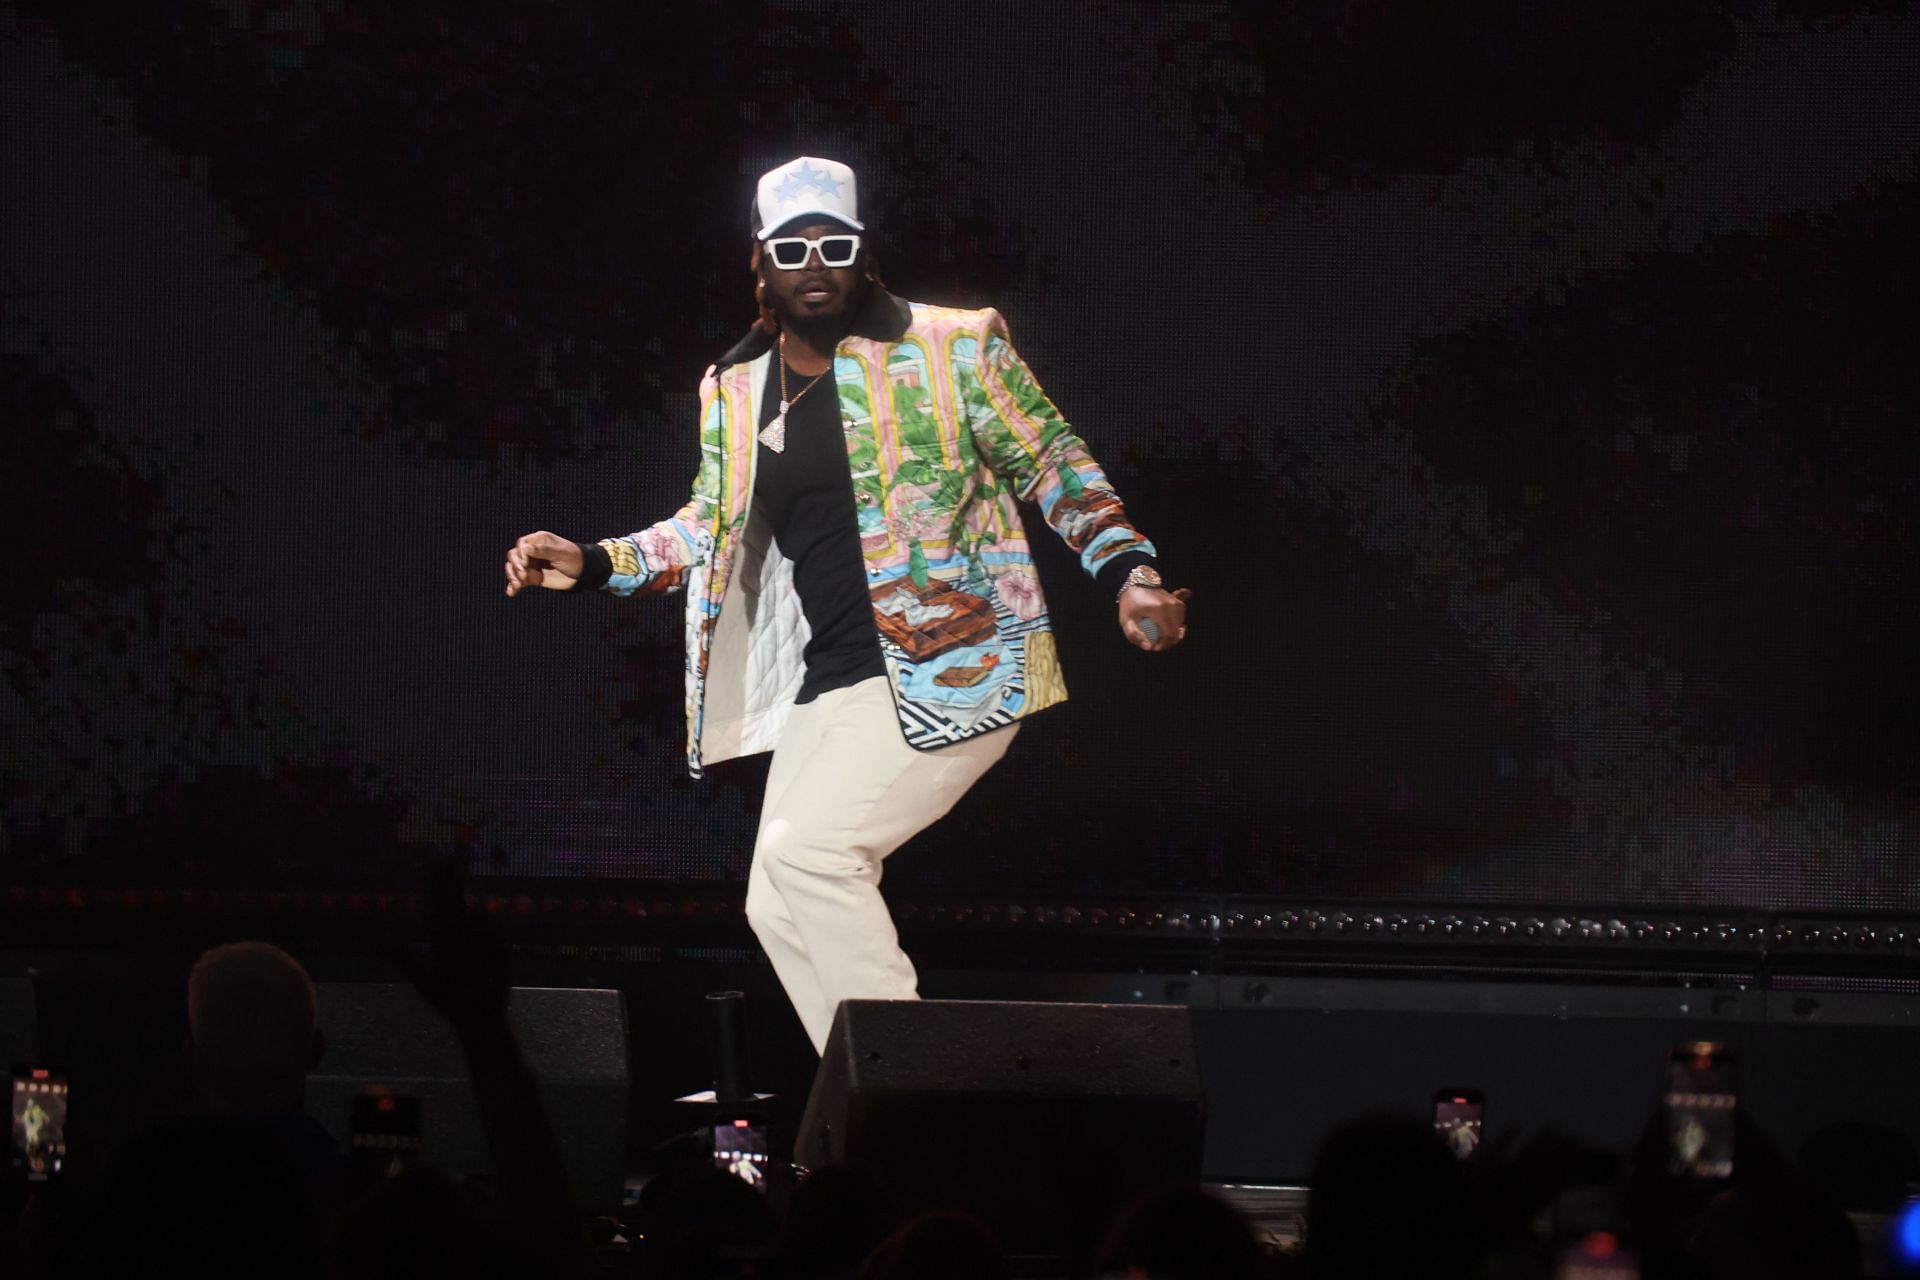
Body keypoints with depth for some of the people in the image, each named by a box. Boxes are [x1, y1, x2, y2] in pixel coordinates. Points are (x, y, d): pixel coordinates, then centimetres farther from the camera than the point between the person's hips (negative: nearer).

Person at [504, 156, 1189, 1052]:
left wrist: (1128, 573, -13)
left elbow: (1055, 468, 0)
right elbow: (711, 531, 21)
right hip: (828, 684, 7)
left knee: (805, 850, -22)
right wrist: (590, 565, 8)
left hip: (952, 667, -7)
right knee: (782, 905, 3)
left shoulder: (953, 347, -4)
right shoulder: (736, 389, 11)